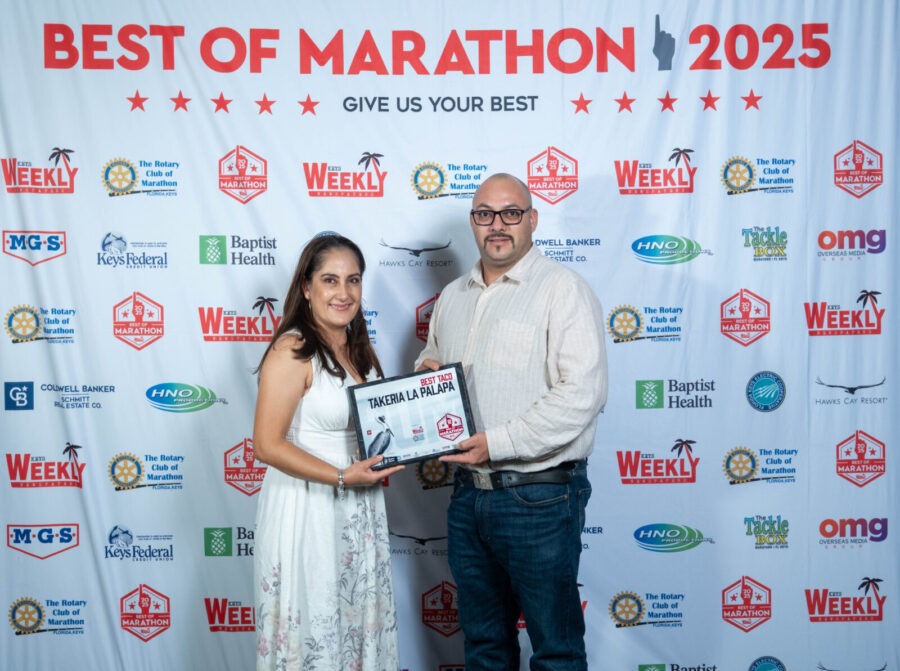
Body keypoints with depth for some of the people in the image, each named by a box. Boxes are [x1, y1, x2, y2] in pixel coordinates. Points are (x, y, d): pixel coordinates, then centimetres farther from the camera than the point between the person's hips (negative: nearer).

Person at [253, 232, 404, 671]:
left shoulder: (360, 348, 9)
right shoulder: (292, 351, -15)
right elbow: (267, 445, -20)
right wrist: (342, 477, -25)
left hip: (359, 510, 7)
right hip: (307, 509, -7)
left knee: (357, 620, 17)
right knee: (313, 627, 6)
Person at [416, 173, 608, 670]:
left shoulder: (562, 289, -9)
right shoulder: (452, 297, 13)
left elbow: (582, 393, -19)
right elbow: (430, 365, 25)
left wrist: (498, 443, -21)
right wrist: (426, 372, 1)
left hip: (539, 497, -6)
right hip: (468, 494, 7)